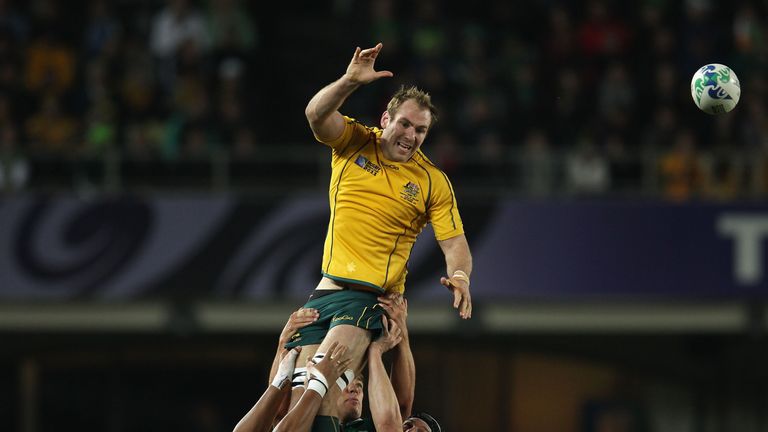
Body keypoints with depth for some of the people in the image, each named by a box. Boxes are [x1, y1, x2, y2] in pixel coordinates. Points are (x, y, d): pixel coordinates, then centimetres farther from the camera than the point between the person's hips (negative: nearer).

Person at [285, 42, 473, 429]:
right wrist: (351, 81, -29)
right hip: (325, 291, 3)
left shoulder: (433, 182, 4)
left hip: (371, 296, -3)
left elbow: (454, 241, 3)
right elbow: (316, 114, -12)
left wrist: (459, 276, -18)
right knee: (294, 393, -8)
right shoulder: (354, 143, 6)